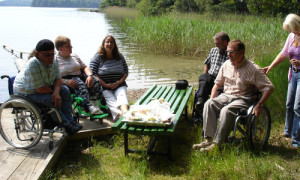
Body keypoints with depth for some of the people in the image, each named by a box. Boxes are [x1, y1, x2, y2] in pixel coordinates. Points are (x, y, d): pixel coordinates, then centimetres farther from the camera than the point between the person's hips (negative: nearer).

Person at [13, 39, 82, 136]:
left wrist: (56, 92, -26)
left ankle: (70, 119, -3)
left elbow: (58, 79, -6)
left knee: (65, 90, -4)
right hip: (26, 93, -8)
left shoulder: (53, 63, -11)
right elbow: (40, 89, -34)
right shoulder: (33, 64, -34)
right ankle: (66, 124, -16)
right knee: (50, 99, -28)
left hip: (46, 88, 8)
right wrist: (53, 93, -17)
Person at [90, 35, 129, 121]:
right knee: (111, 101, -31)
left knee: (122, 95, -32)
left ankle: (125, 113, -59)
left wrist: (118, 83, -6)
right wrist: (105, 85, -11)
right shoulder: (97, 57, 7)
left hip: (119, 85, 1)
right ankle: (119, 114, -56)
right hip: (104, 87, -1)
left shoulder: (119, 57, 18)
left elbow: (126, 72, 14)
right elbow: (92, 74, -3)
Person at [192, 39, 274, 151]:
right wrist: (212, 99, 4)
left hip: (243, 99, -5)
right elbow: (217, 84, 17)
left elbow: (269, 87, -9)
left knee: (226, 110, -35)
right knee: (209, 104, -24)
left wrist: (259, 105, -18)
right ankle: (208, 139, -26)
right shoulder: (226, 65, 7)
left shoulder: (253, 69, -9)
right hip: (226, 96, 5)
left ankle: (217, 143, -28)